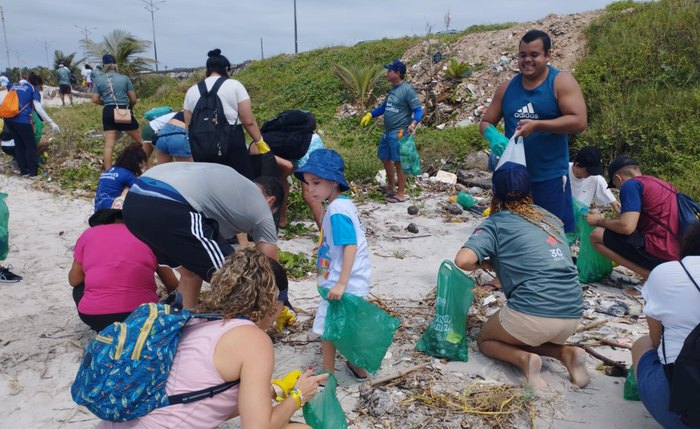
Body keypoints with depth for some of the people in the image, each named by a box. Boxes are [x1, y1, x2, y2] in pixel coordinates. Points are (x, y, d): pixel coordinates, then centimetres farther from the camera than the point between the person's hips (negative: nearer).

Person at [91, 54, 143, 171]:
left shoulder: (98, 79, 5)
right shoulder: (124, 78, 4)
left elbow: (95, 99, 2)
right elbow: (133, 99, 3)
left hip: (108, 112, 1)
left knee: (109, 144, 0)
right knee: (140, 139, 12)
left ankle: (108, 172, -3)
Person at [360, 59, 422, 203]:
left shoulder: (407, 90, -15)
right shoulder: (392, 89, 11)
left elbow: (418, 110, -17)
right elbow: (384, 107, 25)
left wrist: (413, 124, -35)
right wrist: (370, 115, 15)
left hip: (399, 133, -9)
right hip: (387, 132, 9)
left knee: (398, 163, -2)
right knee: (385, 158, 19)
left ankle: (400, 194, 9)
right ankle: (390, 186, 36)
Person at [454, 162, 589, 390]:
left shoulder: (496, 223, 2)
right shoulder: (551, 218, 18)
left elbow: (462, 261, -13)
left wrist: (484, 264, 9)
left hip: (533, 312, -6)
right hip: (572, 313, 6)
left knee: (485, 339, 22)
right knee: (522, 338, 33)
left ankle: (524, 359, -5)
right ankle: (566, 353, 8)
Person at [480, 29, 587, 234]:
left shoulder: (561, 82, -6)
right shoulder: (507, 88, 7)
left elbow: (579, 121, -15)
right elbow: (486, 122, 11)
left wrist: (537, 125, -24)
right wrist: (493, 137, -13)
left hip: (551, 178, -4)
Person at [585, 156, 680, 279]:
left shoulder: (631, 184, -6)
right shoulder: (661, 183, 21)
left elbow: (627, 227, -16)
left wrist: (600, 221, 2)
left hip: (658, 251, -9)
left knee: (597, 236, -3)